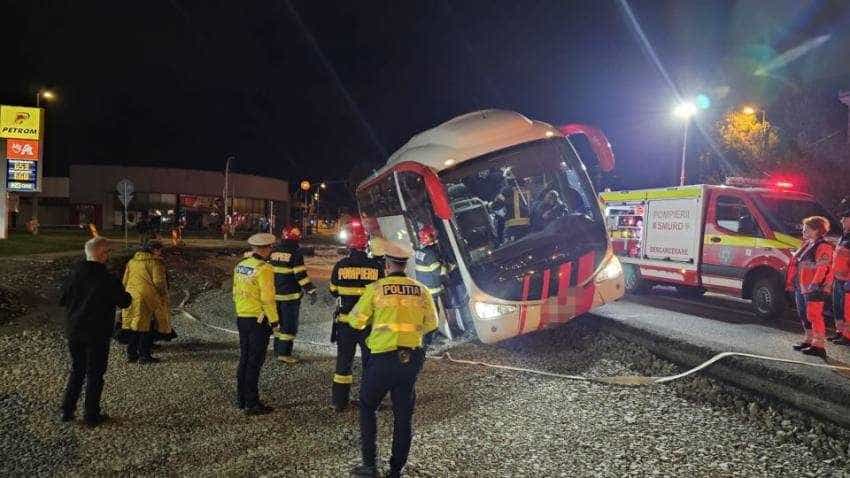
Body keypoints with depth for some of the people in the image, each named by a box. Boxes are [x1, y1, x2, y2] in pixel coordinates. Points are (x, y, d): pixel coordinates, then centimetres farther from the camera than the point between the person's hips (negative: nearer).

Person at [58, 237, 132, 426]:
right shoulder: (108, 279, -18)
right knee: (95, 374, 7)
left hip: (73, 331, 5)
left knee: (77, 370, 20)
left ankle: (67, 411, 21)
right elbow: (124, 302, -10)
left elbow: (62, 300, 7)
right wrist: (125, 294, 11)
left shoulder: (74, 274, -2)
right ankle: (92, 416, 14)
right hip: (97, 334, -5)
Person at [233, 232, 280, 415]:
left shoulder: (240, 266, 7)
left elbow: (236, 292, 13)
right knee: (255, 362, -1)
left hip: (242, 318, 8)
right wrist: (273, 319, -10)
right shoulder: (264, 269, -18)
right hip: (258, 320, -8)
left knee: (244, 359, 17)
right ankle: (252, 403, 4)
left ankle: (241, 399, 26)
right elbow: (267, 298, -19)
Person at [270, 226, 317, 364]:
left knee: (280, 322, 19)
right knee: (289, 324, 0)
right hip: (290, 295, -7)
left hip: (276, 294, 7)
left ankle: (278, 350, 26)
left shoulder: (274, 251, 8)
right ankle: (284, 354, -1)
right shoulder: (295, 253, -14)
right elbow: (301, 275, -19)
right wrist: (311, 291, -17)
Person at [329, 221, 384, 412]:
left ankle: (339, 401, 20)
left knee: (343, 360, 14)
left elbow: (333, 292, 3)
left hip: (345, 321, 1)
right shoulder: (376, 266, -12)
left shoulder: (340, 266, -9)